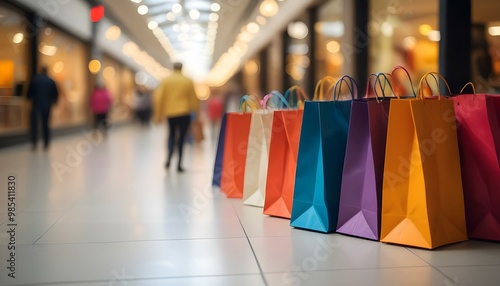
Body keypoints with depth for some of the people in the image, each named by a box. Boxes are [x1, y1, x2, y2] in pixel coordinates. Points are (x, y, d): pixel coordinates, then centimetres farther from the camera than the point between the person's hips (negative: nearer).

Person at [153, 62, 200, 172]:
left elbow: (158, 98, -1)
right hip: (184, 113, -2)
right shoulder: (188, 81, 1)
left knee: (171, 134, 19)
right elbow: (194, 98, 2)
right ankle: (179, 164, 1)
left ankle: (169, 158, -4)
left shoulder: (165, 81, 3)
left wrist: (158, 115, 4)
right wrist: (197, 113, 12)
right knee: (181, 137, 5)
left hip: (170, 113, 2)